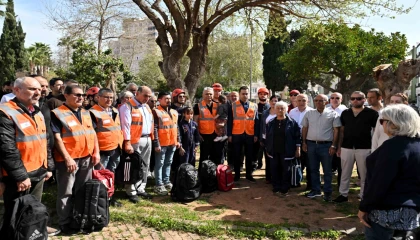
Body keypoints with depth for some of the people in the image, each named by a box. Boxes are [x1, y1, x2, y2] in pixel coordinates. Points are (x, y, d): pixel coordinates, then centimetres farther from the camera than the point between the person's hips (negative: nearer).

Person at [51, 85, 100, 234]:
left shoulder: (86, 113, 12)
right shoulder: (58, 114, -8)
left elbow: (93, 133, 15)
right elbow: (57, 138, -14)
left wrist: (96, 152, 6)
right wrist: (67, 158, -18)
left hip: (87, 158, 6)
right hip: (68, 159, -6)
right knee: (66, 192, 5)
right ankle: (65, 223, 18)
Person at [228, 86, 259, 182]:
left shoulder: (254, 106, 7)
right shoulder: (233, 105, 1)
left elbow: (257, 122, 7)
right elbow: (229, 121, 0)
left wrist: (256, 134, 1)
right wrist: (229, 134, -5)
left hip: (250, 135, 2)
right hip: (237, 134, -1)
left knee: (249, 155, 9)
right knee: (237, 155, 7)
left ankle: (249, 175, 21)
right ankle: (237, 175, 18)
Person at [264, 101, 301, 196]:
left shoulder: (292, 122, -3)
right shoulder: (271, 123, 8)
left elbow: (297, 136, -3)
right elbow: (267, 137, 13)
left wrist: (298, 149, -6)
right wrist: (267, 149, 11)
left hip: (286, 152, -3)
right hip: (274, 152, 3)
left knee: (286, 170, 4)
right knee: (275, 170, 7)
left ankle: (284, 189, 16)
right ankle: (276, 188, 20)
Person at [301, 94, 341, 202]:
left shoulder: (332, 114, -1)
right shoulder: (309, 113, 8)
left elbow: (336, 130, -3)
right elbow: (304, 128, 11)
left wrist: (333, 145, -9)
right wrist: (304, 142, 6)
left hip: (326, 145, -3)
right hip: (311, 144, 3)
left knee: (327, 170, 5)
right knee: (313, 169, 12)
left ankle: (327, 192, 16)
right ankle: (316, 190, 24)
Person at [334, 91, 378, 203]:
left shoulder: (371, 113, -2)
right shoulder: (345, 113, 8)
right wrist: (339, 147, 8)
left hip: (364, 148, -3)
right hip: (346, 147, 3)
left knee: (364, 174, 8)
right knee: (345, 173, 10)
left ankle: (364, 196, 20)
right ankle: (343, 194, 21)